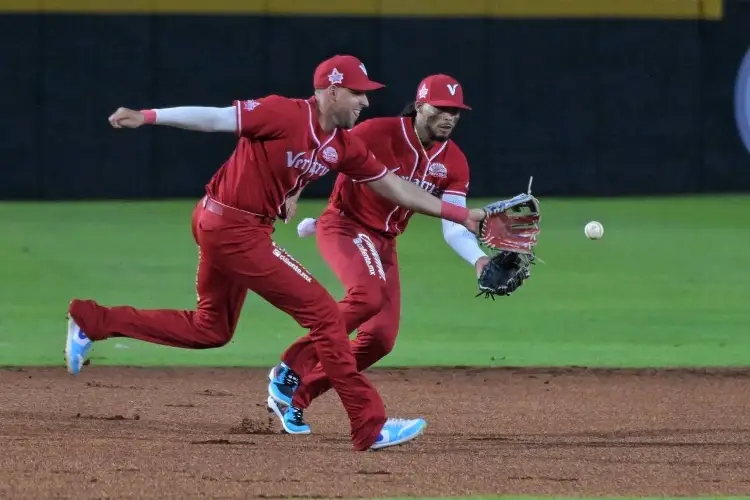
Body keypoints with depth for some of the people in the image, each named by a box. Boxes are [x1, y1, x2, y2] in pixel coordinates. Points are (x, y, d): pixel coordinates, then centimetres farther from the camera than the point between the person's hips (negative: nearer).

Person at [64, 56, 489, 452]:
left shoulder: (343, 145, 6)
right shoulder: (286, 115, -18)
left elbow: (393, 186, 12)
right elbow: (215, 118, -21)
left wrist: (460, 215, 12)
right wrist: (147, 117, -29)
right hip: (233, 228, -10)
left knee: (210, 330, 21)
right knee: (323, 313, -8)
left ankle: (92, 322, 23)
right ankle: (371, 426, -6)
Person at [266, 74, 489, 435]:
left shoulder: (454, 163, -1)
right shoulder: (378, 133, -17)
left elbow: (453, 228, -5)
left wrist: (479, 260, -23)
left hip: (385, 242, 7)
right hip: (344, 225, -7)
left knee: (380, 338, -2)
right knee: (369, 294, -34)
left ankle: (295, 398, 10)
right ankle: (289, 371, -24)